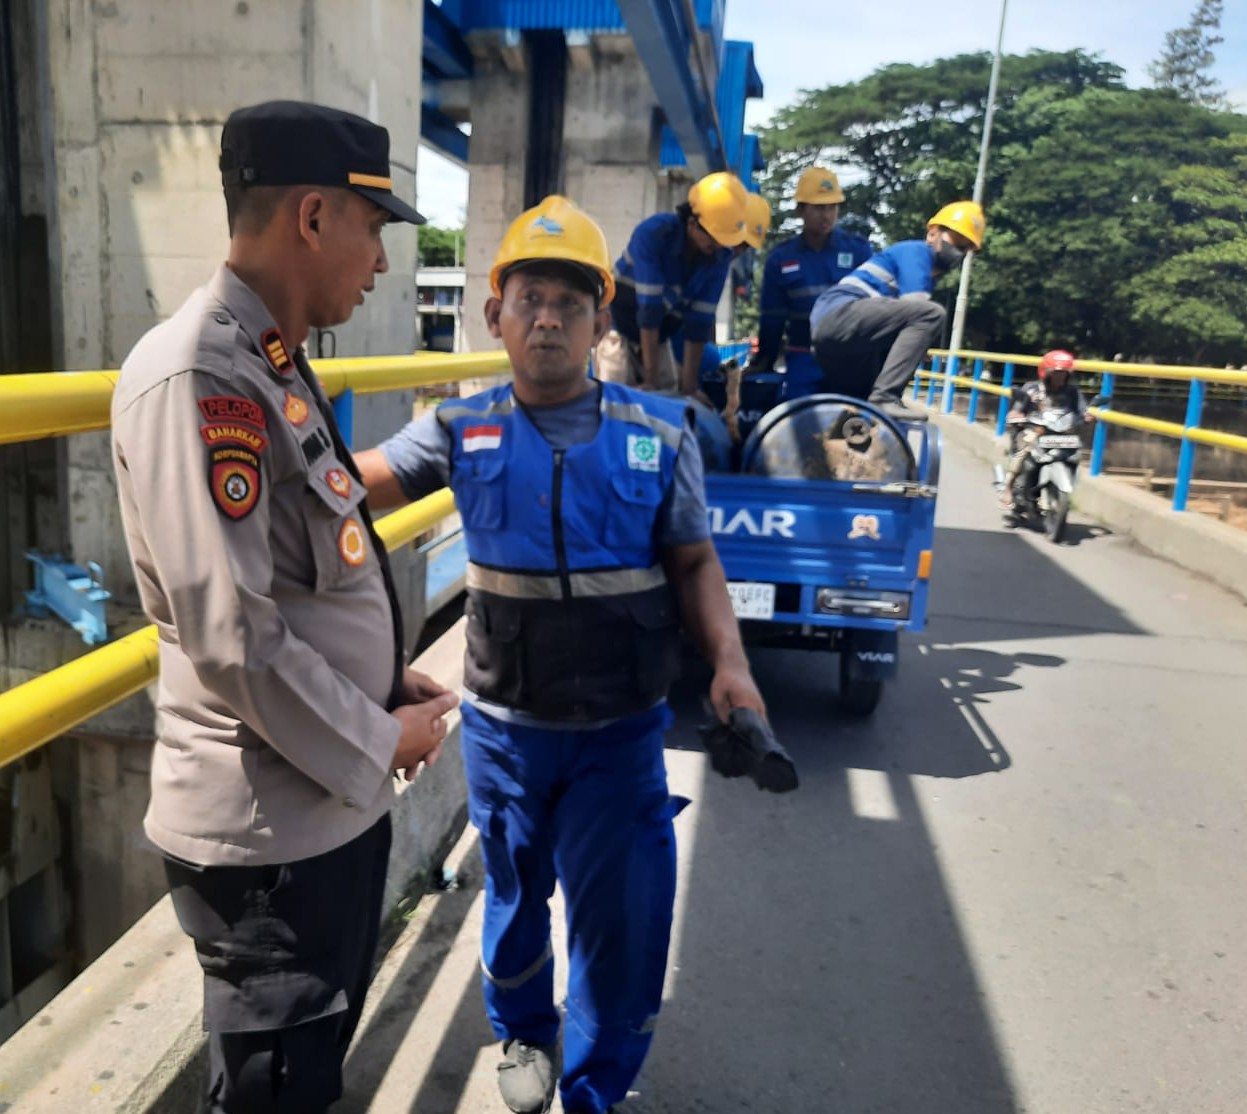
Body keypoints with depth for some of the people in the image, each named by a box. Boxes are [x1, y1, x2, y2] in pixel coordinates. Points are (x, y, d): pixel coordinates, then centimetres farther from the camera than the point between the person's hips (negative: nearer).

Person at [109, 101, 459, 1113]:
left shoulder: (272, 365, 9)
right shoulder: (197, 378, -23)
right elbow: (230, 637, -27)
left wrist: (384, 684, 8)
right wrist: (379, 741, -14)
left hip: (335, 794, 9)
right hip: (268, 822, -9)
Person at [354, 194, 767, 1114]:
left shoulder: (659, 434, -7)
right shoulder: (463, 432, -4)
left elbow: (694, 562, -3)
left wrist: (729, 664, -15)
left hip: (621, 729, -1)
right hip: (504, 725, 2)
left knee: (617, 916, 9)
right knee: (515, 894, 23)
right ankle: (524, 1033, 54)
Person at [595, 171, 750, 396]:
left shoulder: (721, 257, -14)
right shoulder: (653, 234, -27)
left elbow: (699, 321, -13)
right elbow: (649, 308, -31)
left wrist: (689, 385, -16)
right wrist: (651, 380, -32)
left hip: (659, 339, 4)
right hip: (618, 331, -4)